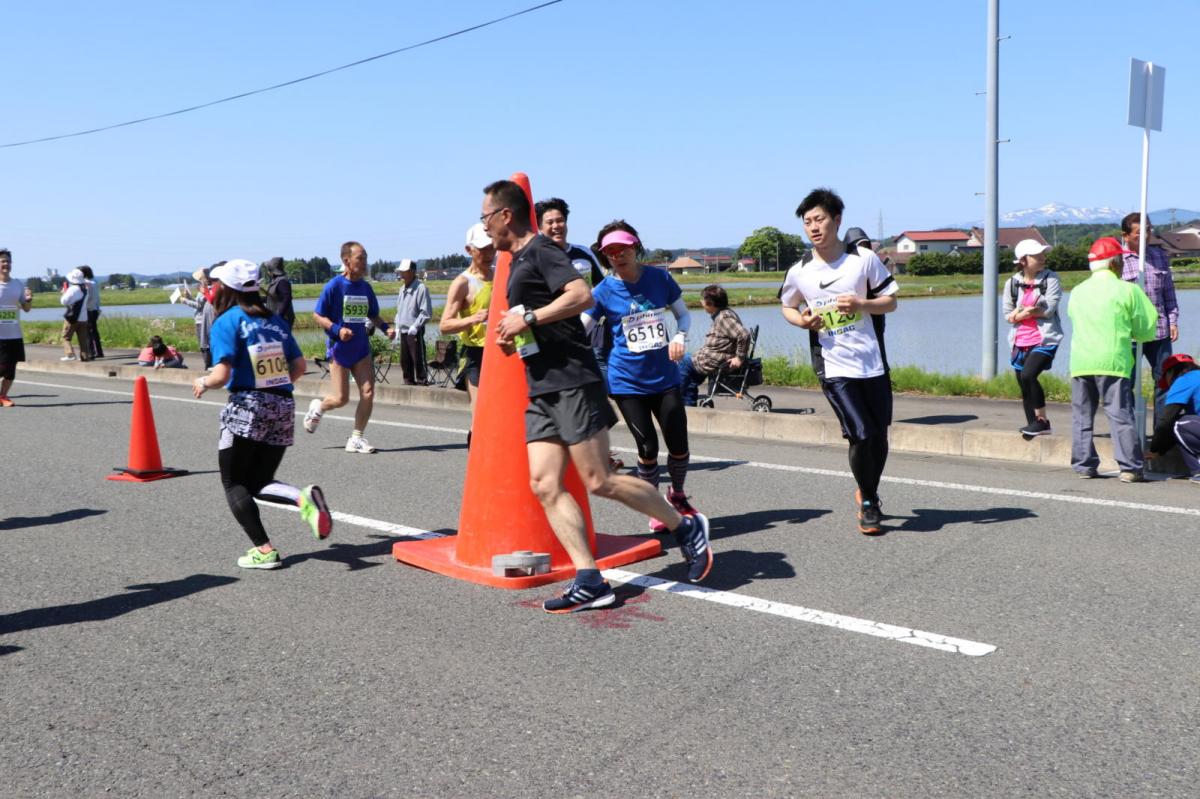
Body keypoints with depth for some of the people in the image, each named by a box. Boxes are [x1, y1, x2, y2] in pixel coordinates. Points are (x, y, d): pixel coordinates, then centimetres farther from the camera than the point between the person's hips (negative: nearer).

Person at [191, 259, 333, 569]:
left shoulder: (226, 322, -6)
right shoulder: (275, 320, 11)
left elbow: (222, 375, -14)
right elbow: (299, 366, 9)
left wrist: (202, 383, 6)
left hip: (246, 407, -6)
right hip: (284, 407, 6)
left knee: (234, 484, 10)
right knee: (259, 482, 17)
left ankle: (264, 551, 0)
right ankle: (304, 498, -14)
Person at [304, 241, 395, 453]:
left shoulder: (365, 287, 5)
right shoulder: (334, 286, -10)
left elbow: (373, 315, 17)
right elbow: (317, 315, -6)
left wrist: (386, 328, -3)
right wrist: (337, 329, -22)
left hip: (361, 348, 5)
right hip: (339, 348, -5)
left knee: (368, 393, -5)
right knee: (341, 399, -3)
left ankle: (356, 438, 8)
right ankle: (317, 408, 32)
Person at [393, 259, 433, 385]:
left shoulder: (420, 288, -10)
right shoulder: (402, 289, 15)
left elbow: (426, 312, -13)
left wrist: (415, 326, -15)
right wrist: (397, 326, 13)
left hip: (415, 332, -8)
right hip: (403, 331, 8)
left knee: (418, 360, -6)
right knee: (404, 360, 11)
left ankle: (422, 382, 0)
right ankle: (408, 382, 21)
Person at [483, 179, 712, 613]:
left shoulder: (540, 250, -8)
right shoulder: (518, 261, 22)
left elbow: (581, 295, -23)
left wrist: (528, 318, -19)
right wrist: (513, 334, 17)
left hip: (571, 382, -10)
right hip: (541, 390, 10)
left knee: (598, 482, -8)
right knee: (544, 485, -1)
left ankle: (686, 527, 10)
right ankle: (589, 581, -2)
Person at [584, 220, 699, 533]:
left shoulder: (660, 278, 0)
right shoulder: (603, 291, -6)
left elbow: (683, 313, 10)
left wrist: (680, 337, -9)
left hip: (664, 377, 2)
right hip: (627, 381, -2)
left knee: (679, 445, 1)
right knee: (648, 447, -1)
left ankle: (677, 495, 32)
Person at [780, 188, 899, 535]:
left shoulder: (864, 259, -3)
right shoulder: (799, 272, -1)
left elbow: (891, 302, 2)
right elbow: (787, 307, 16)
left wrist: (861, 304, -17)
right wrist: (802, 320, -6)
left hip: (872, 363, 2)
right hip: (833, 367, -1)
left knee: (879, 435, 9)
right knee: (861, 436, -10)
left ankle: (868, 495, 35)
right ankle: (869, 502, 15)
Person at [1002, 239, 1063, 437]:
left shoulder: (1050, 278, -4)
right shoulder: (1012, 283, 5)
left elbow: (1049, 309, -13)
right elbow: (1007, 315, 5)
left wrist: (1021, 313, -8)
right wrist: (1026, 312, -13)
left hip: (1045, 339, -5)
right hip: (1020, 341, 5)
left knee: (1028, 375, -22)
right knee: (1023, 384, 9)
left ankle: (1042, 421, -7)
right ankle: (1032, 424, 23)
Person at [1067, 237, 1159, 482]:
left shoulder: (1077, 291, 11)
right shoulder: (1127, 290, 0)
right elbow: (1146, 330, 3)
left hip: (1080, 363, 4)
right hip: (1112, 362, -3)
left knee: (1082, 416, 10)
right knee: (1120, 416, -1)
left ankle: (1084, 465, 12)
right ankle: (1130, 468, -3)